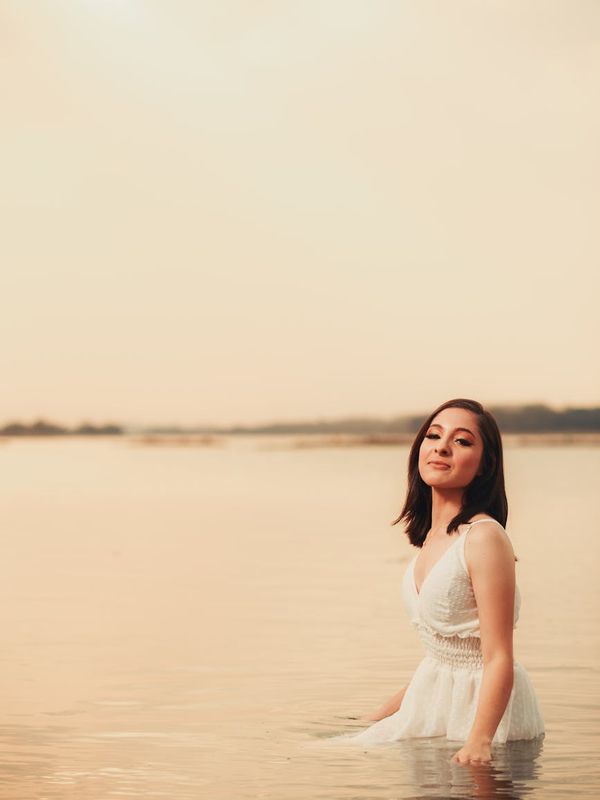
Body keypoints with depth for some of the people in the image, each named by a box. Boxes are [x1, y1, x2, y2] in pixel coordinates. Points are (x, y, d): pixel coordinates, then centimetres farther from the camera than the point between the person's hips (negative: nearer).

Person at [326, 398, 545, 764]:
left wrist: (478, 742, -33)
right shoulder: (432, 536, 8)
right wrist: (376, 718, 18)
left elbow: (499, 660, -23)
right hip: (433, 702, 8)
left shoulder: (485, 537, -19)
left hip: (484, 705, -8)